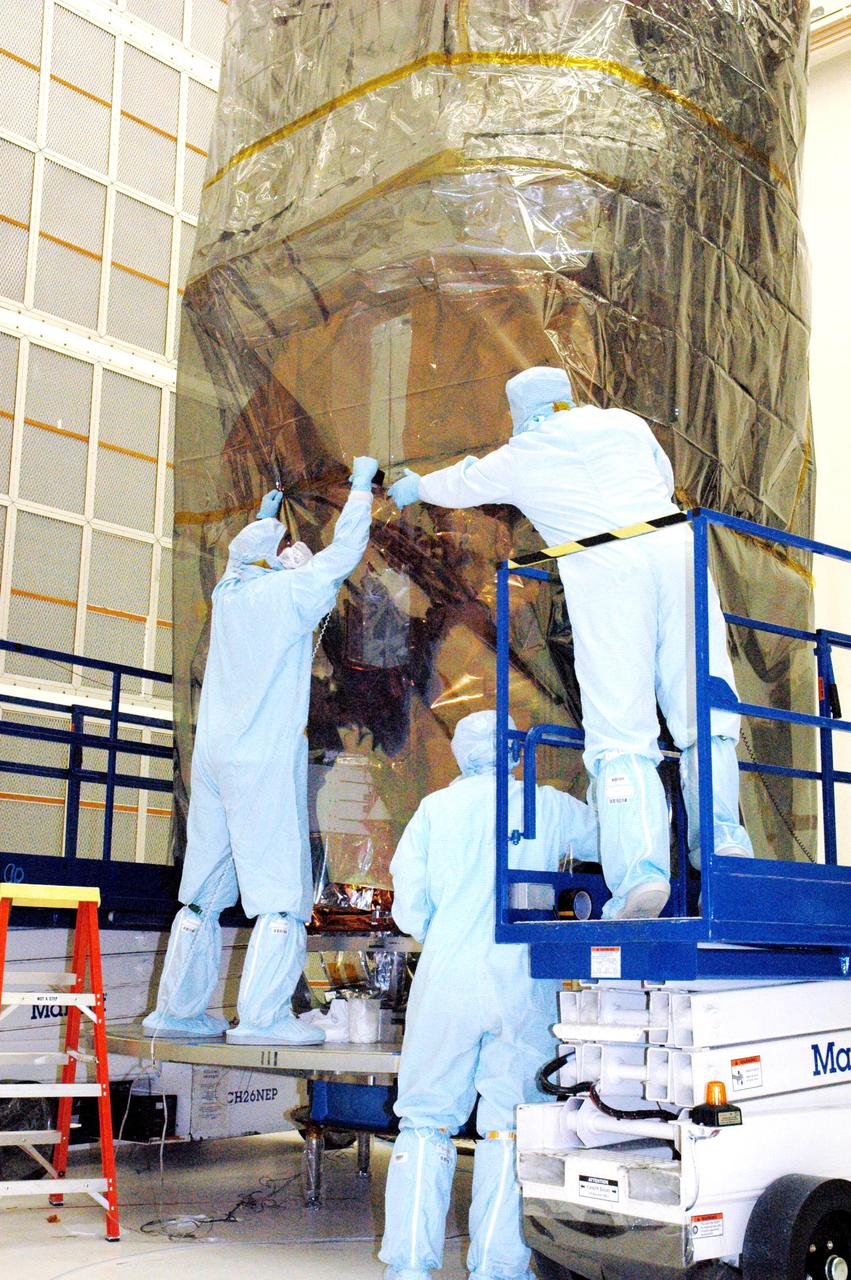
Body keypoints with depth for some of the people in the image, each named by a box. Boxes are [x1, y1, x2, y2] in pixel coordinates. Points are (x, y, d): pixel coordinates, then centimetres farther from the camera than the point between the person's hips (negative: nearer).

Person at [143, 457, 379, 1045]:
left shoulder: (230, 591, 13)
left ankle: (177, 1008, 14)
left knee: (205, 888, 11)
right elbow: (344, 551, 3)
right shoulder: (290, 590, -5)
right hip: (264, 755, -7)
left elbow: (244, 555, 36)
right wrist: (362, 486, 15)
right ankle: (262, 1015, -10)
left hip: (213, 753, 7)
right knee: (282, 889, -5)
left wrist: (265, 512, 48)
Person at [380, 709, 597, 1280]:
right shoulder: (549, 808, 5)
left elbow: (408, 904, 5)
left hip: (445, 981, 0)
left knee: (426, 1119, 8)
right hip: (522, 983, 0)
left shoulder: (436, 808, 6)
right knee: (508, 1124, 7)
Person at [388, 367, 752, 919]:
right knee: (701, 705, 6)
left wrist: (414, 487, 60)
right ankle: (721, 834, -10)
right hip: (675, 548, 3)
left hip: (599, 567, -2)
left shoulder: (517, 458, 20)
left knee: (619, 728, -7)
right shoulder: (625, 423, 23)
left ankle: (640, 867, -20)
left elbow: (459, 485, 39)